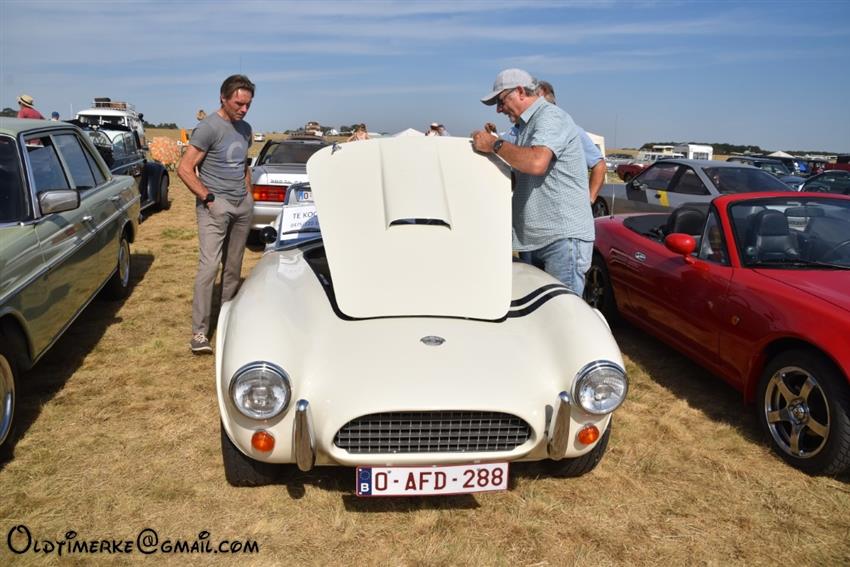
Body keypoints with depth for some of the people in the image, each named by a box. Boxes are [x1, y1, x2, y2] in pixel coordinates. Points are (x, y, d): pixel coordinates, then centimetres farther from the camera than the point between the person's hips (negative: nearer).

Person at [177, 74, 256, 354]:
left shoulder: (245, 129, 13)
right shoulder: (209, 127, -10)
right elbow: (184, 169, -13)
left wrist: (248, 195, 15)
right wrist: (208, 198, -14)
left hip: (242, 206, 7)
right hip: (216, 206, -7)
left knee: (233, 268, 9)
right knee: (209, 265, -13)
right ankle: (199, 332, -10)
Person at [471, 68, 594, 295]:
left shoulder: (550, 117, -10)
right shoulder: (525, 126, 21)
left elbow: (536, 162, -29)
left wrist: (494, 145, -17)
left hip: (563, 237, -10)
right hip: (533, 240, 10)